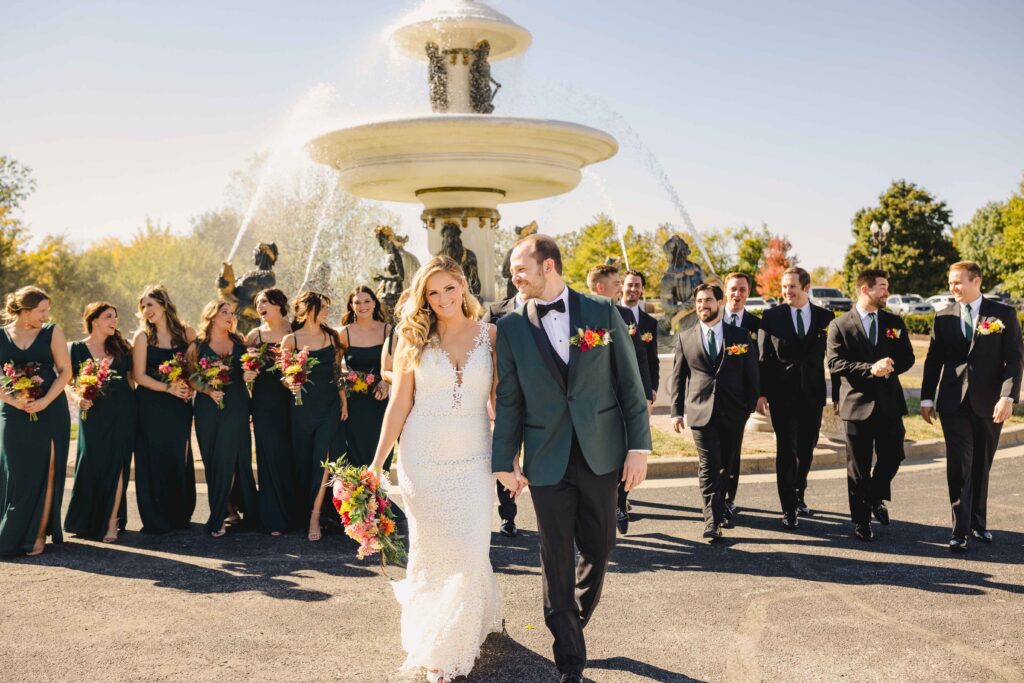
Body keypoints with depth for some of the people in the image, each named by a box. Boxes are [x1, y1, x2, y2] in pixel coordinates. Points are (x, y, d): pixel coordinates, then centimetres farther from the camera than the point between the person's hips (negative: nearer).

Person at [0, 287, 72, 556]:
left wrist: (45, 401, -13)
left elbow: (65, 371, -1)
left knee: (46, 471, -2)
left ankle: (39, 534, 4)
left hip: (50, 411, 0)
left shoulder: (52, 332, 4)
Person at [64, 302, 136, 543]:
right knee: (91, 466, -1)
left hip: (122, 412, 1)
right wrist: (79, 398, -17)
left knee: (116, 465, -4)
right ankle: (86, 521, 16)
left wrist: (133, 407, 6)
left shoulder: (120, 346, 10)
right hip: (92, 413, -1)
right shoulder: (77, 348, 4)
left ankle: (112, 522, 0)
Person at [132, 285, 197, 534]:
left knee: (180, 458, 4)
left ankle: (181, 514, 17)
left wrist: (188, 387, -11)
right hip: (151, 406, -1)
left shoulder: (186, 333, 4)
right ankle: (156, 520, 9)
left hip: (180, 405, 1)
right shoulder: (143, 336, 1)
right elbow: (139, 375, -4)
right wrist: (168, 388, -15)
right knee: (154, 459, 0)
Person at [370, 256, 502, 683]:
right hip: (423, 459, 0)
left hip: (473, 459, 0)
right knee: (430, 550, 9)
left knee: (471, 551, -2)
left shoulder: (490, 335, 1)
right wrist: (377, 462, 1)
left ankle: (454, 646, 19)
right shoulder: (414, 340, 1)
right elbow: (399, 403, 2)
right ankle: (431, 647, 30)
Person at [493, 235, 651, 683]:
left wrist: (639, 446, -3)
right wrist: (504, 461, 1)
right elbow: (508, 400, 2)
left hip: (601, 454, 1)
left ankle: (572, 621, 41)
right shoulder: (511, 326, 0)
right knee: (556, 561, 5)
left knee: (598, 549, 13)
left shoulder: (603, 312, -1)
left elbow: (630, 383, 0)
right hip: (547, 460, 0)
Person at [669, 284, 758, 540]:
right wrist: (677, 411, 1)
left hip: (733, 413, 1)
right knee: (708, 466, -8)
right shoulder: (684, 337, 5)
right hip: (701, 412, -1)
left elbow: (751, 374, 8)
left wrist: (750, 406, 3)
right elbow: (677, 377, 7)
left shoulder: (740, 336, 4)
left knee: (726, 464, 13)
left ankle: (720, 507, 31)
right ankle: (712, 519, -9)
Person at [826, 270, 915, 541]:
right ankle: (861, 520, 18)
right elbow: (835, 363, -12)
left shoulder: (894, 322, 9)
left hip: (889, 403, 3)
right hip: (857, 404, -3)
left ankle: (876, 497, 36)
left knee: (892, 456, 6)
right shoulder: (839, 325, -3)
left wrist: (891, 366, -14)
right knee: (858, 467, 5)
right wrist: (870, 369, -23)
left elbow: (907, 358, 7)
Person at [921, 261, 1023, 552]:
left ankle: (978, 523, 26)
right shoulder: (944, 317, 5)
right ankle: (960, 530, -2)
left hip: (988, 403, 0)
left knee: (981, 465, 11)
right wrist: (927, 398, 6)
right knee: (959, 465, -4)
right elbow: (933, 360, 9)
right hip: (954, 402, 1)